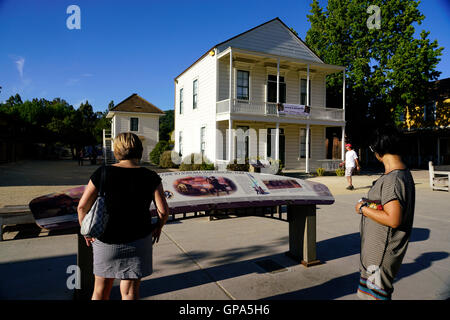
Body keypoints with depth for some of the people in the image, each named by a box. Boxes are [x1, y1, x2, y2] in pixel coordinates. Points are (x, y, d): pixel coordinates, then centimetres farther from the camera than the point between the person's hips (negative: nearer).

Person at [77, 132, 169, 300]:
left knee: (101, 290, 20)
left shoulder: (102, 173, -8)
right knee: (130, 291, 12)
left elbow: (82, 206, -8)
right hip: (138, 241, 0)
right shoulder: (151, 178, -9)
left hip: (106, 241, 1)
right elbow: (163, 210, -12)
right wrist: (158, 226, 7)